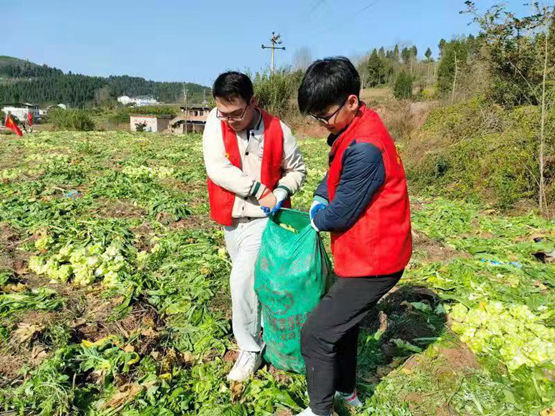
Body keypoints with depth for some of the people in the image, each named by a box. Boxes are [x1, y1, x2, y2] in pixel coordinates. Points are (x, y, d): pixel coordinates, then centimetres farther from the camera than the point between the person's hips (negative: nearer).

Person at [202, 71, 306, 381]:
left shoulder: (277, 130, -11)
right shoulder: (216, 122, -8)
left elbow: (298, 169, 3)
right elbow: (217, 168, -19)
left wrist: (280, 192, -17)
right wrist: (259, 190, -22)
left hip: (263, 217, -4)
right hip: (231, 218, 4)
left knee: (243, 280, -12)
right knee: (252, 279, 19)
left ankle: (251, 350, 9)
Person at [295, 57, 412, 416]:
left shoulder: (363, 148, -28)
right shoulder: (353, 129, 4)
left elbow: (341, 214, -22)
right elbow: (335, 176, 17)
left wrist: (316, 218, -1)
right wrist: (319, 202, 0)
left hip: (372, 261, -10)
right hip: (374, 253, 10)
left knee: (316, 334, -2)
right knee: (341, 322, 24)